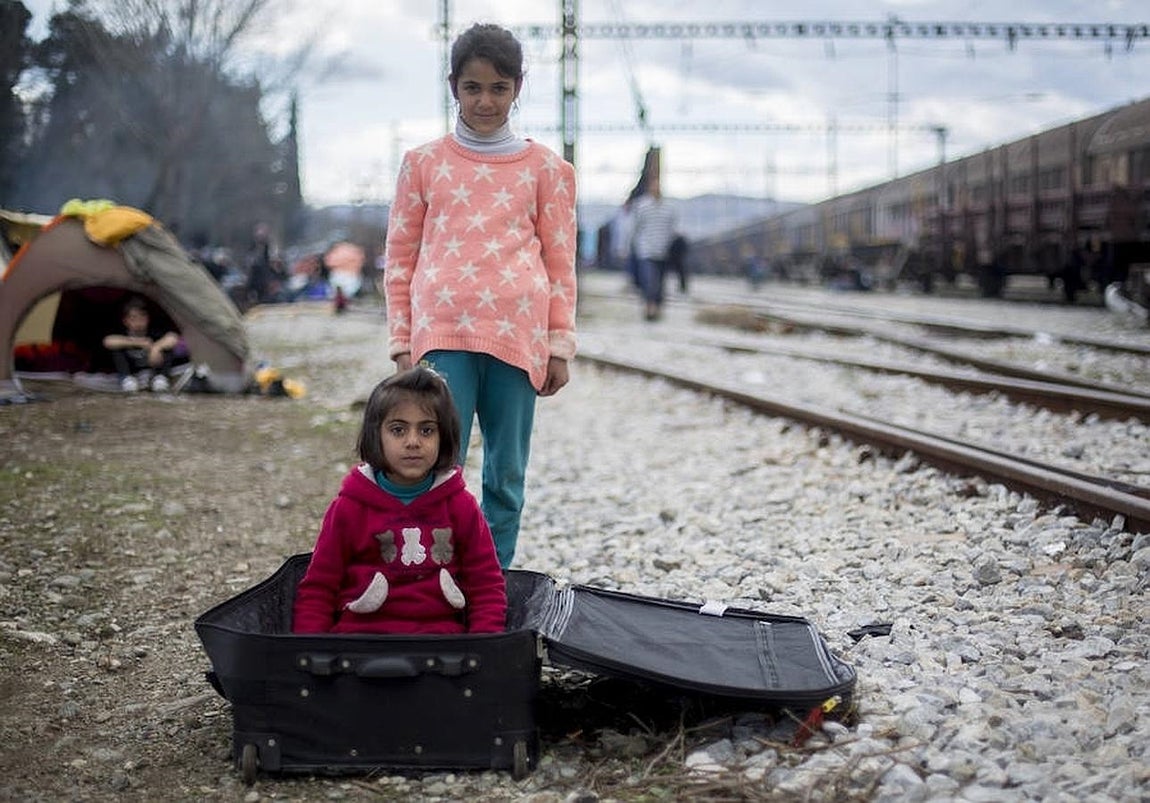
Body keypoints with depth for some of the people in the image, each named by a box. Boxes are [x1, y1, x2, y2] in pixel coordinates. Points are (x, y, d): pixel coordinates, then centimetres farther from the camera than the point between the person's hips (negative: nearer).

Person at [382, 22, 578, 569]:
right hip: (442, 334, -1)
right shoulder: (424, 163, 9)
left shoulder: (544, 168, 9)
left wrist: (560, 345, 5)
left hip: (517, 335, 1)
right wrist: (402, 343, 4)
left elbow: (560, 263, 10)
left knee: (507, 476, 6)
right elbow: (400, 258, 10)